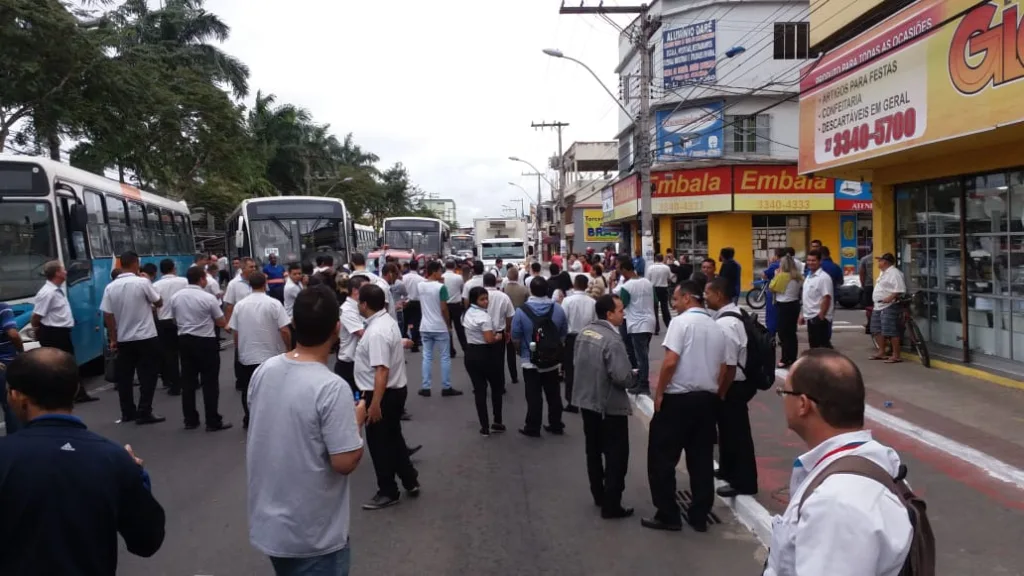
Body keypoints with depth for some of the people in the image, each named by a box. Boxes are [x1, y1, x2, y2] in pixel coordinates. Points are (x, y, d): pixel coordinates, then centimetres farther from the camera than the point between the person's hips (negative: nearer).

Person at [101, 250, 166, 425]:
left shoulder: (110, 287, -1)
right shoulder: (143, 282, -12)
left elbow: (107, 315, 0)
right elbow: (159, 303, -1)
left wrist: (113, 339, 8)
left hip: (123, 339, 4)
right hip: (146, 337, -4)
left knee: (124, 376, 12)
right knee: (147, 376, 2)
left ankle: (127, 412, 18)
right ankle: (144, 413, 0)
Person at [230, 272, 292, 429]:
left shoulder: (240, 305, -1)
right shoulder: (274, 304, -12)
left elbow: (235, 332, 4)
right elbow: (284, 330, -15)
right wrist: (289, 348, 0)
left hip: (247, 356, 3)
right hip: (271, 355, -3)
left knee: (248, 391, 14)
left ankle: (249, 421, 23)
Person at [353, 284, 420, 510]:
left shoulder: (376, 332, -27)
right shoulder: (387, 320, 5)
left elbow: (381, 371, -31)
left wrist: (375, 403, -31)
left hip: (383, 394, -10)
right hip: (396, 389, 10)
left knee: (380, 444, 6)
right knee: (393, 439, 22)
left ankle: (388, 492, 20)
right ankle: (411, 482, 33)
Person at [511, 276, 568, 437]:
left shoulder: (521, 311, -16)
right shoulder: (558, 309, -6)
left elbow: (515, 339, -8)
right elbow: (563, 335, 4)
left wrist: (522, 353, 11)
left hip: (530, 361, -3)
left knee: (534, 396, 6)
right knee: (553, 395, 15)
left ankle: (533, 428, 15)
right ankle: (556, 426, 24)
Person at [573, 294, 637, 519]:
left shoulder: (584, 332, 1)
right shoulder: (612, 341, -25)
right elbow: (622, 377, -28)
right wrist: (635, 379, -7)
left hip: (587, 400, 8)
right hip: (610, 406, -8)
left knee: (594, 451, 20)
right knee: (616, 456, 4)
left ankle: (598, 496, 33)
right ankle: (611, 505, 8)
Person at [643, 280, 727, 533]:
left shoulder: (681, 322, -10)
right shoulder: (717, 328, 11)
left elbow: (670, 362, -18)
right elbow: (722, 369, 12)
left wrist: (659, 393, -10)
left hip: (678, 398, -7)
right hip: (707, 399, 7)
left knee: (662, 457, 3)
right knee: (702, 459, 12)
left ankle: (668, 515, 6)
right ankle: (699, 516, 17)